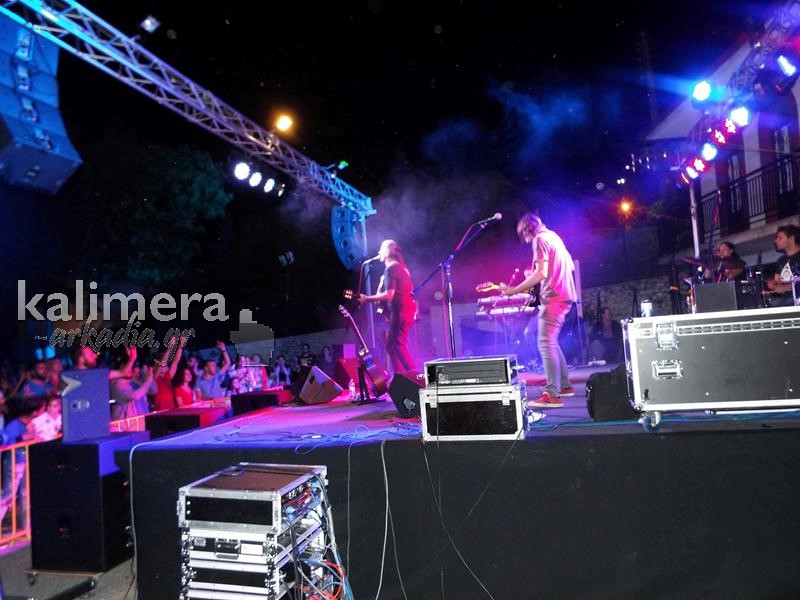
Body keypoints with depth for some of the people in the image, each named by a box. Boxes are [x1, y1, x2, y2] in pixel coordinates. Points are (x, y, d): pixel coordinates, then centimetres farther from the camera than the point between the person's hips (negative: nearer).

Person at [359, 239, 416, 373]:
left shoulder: (390, 268, -11)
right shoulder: (401, 267, 18)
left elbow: (389, 295, -19)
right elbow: (410, 290, 24)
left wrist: (367, 298, -12)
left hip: (399, 312, -10)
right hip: (407, 310, 10)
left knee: (399, 346, -10)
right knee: (391, 345, 14)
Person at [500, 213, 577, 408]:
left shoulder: (540, 239, -8)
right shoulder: (554, 236, 20)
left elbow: (541, 273, -19)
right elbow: (571, 266, 23)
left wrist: (514, 290, -17)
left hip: (553, 297, -10)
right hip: (565, 295, 10)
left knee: (546, 343, -12)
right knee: (551, 341, 17)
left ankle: (553, 395, -16)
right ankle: (565, 385, 20)